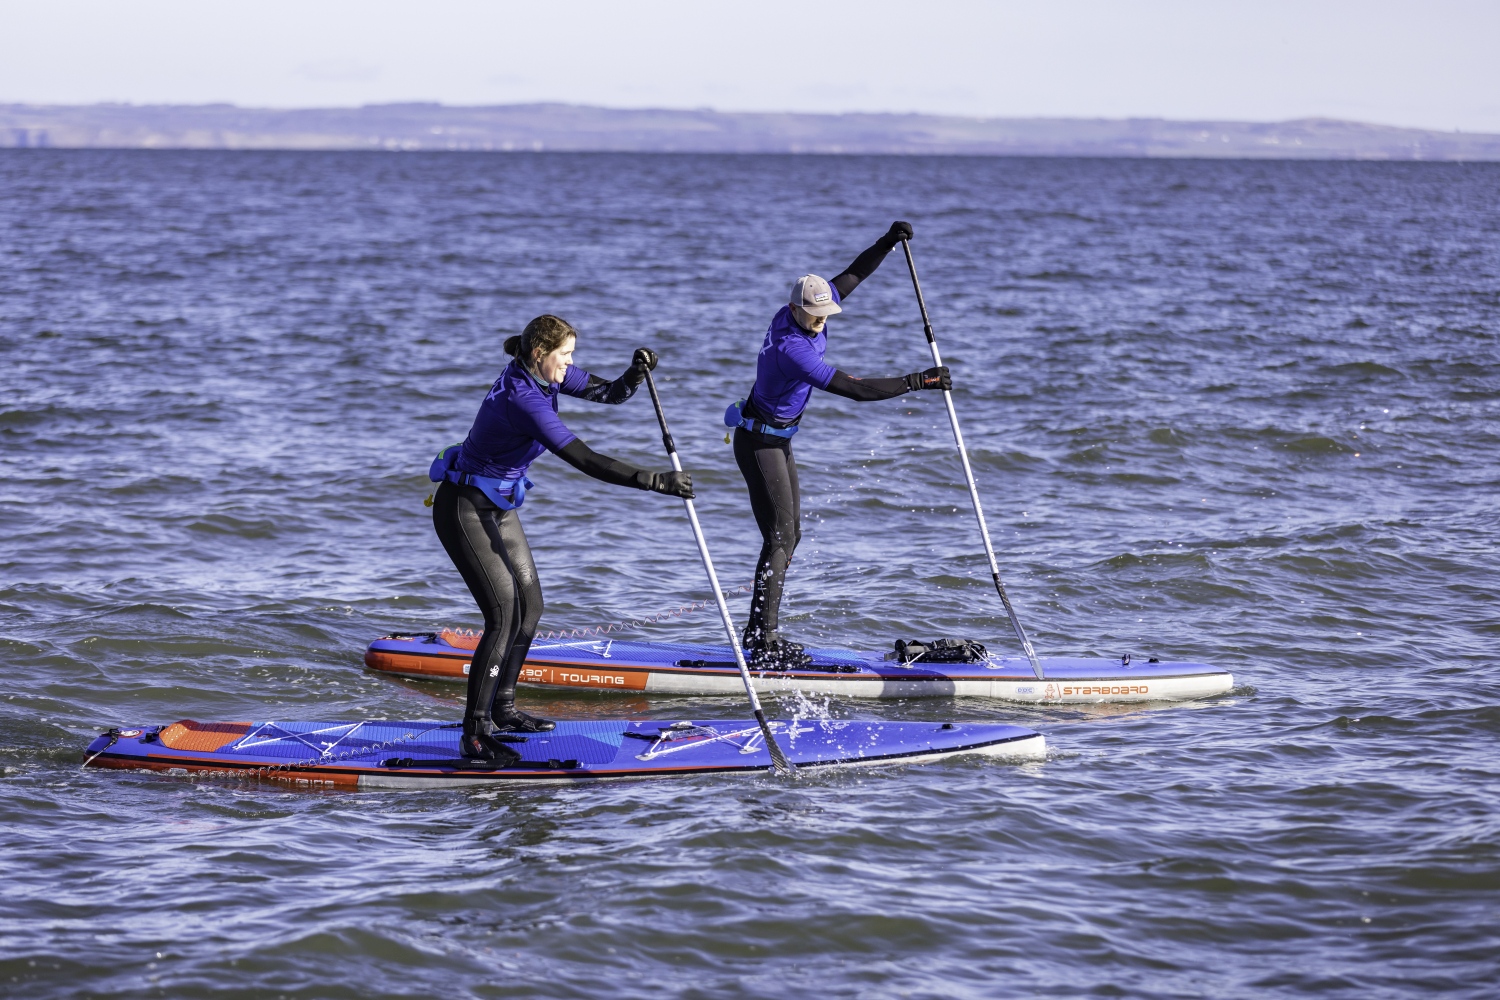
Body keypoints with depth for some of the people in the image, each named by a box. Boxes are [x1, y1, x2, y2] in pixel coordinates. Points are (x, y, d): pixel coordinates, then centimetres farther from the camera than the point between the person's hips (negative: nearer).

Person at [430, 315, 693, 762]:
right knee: (504, 614, -15)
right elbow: (585, 460, -34)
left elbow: (609, 392, 1)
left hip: (500, 508, 10)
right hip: (464, 510, -10)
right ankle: (475, 734, -13)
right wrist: (656, 482, -33)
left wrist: (635, 373, -22)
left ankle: (501, 709, 29)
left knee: (530, 605, 15)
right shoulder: (521, 398, -30)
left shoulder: (545, 374, -2)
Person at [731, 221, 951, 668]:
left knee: (789, 535, 12)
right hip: (760, 442, -10)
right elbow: (854, 388, -34)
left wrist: (887, 243, -5)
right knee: (779, 539, -11)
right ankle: (762, 642, -11)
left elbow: (851, 276, 9)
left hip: (778, 439, 10)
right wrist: (917, 381, -31)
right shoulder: (790, 348, -32)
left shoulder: (807, 311, -6)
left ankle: (759, 631, 18)